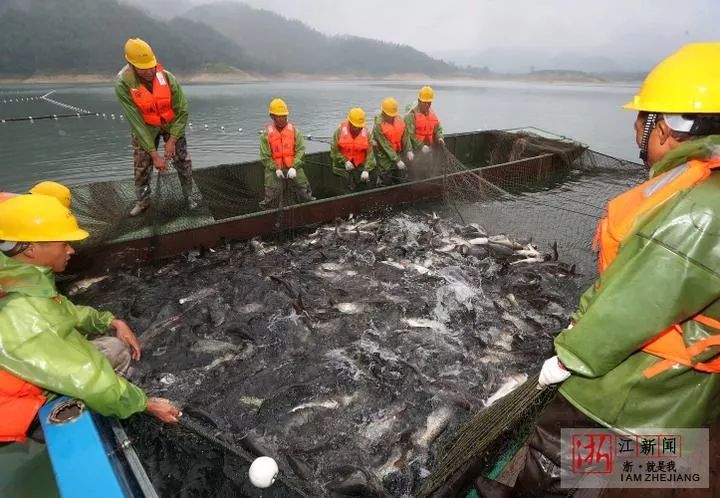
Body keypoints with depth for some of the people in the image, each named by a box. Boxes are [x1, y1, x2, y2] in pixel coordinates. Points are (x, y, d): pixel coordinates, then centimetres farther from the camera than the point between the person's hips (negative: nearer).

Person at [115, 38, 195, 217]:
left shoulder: (167, 77, -25)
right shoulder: (123, 84, -26)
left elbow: (182, 111, -17)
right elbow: (136, 121, -26)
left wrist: (172, 140, -21)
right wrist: (154, 154, -29)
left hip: (171, 124, 1)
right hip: (144, 128, 0)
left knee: (183, 161, 0)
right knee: (142, 166, 2)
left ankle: (188, 196, 20)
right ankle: (143, 201, 22)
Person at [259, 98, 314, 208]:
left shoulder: (293, 129, 2)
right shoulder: (267, 133, -1)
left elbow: (300, 150, -5)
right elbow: (265, 156, -3)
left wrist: (294, 167, -16)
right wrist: (275, 169, -14)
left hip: (293, 168, 1)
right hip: (275, 170, -1)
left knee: (306, 195, 2)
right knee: (271, 199, 1)